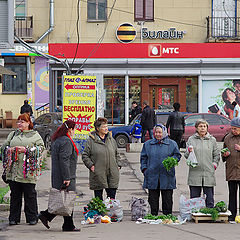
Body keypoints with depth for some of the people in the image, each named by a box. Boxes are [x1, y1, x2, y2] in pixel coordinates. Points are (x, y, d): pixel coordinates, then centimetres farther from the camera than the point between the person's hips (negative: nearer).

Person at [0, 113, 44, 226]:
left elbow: (40, 148, -3)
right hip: (14, 169, 4)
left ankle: (32, 218, 7)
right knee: (15, 194, 5)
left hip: (28, 170, -3)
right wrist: (9, 149, -4)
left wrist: (26, 150, -13)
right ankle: (14, 218, 10)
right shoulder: (13, 134, 19)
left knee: (30, 195, -1)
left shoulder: (35, 135, 6)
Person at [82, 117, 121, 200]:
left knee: (112, 196, 3)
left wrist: (118, 165, 10)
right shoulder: (91, 141, -1)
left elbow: (117, 154, 22)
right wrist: (91, 165, -9)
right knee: (98, 197, 3)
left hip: (112, 174, 4)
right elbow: (85, 156, 2)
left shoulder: (111, 140, 13)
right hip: (98, 174, -4)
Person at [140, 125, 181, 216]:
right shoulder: (148, 144, 13)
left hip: (166, 177, -1)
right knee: (153, 199, 4)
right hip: (152, 177, 2)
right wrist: (144, 168, 3)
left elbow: (177, 155, 8)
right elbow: (143, 157, 15)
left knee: (167, 199, 1)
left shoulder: (172, 144, 7)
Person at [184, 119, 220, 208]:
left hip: (209, 174, 1)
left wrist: (214, 165, 4)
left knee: (209, 199, 3)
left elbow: (216, 155, 15)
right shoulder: (191, 139, 6)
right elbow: (186, 156, 6)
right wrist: (189, 151, -14)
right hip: (195, 174, -1)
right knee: (194, 198, 3)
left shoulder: (212, 140, 9)